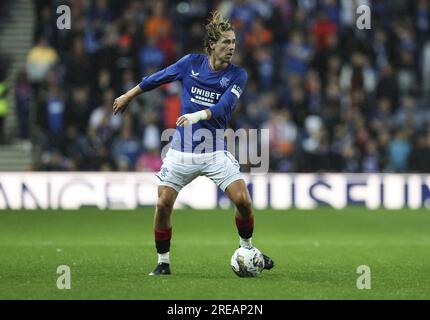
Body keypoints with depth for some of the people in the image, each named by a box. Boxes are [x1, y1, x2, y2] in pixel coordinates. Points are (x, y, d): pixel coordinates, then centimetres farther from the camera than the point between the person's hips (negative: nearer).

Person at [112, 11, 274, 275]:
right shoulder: (192, 63, -2)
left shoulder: (237, 75, -6)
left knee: (242, 199, -14)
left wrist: (197, 116, -37)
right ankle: (163, 263, 11)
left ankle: (247, 249, 12)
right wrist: (128, 96, 21)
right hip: (181, 151, 1)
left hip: (215, 151, -1)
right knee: (163, 204, -7)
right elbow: (158, 78, 12)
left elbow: (224, 108, -20)